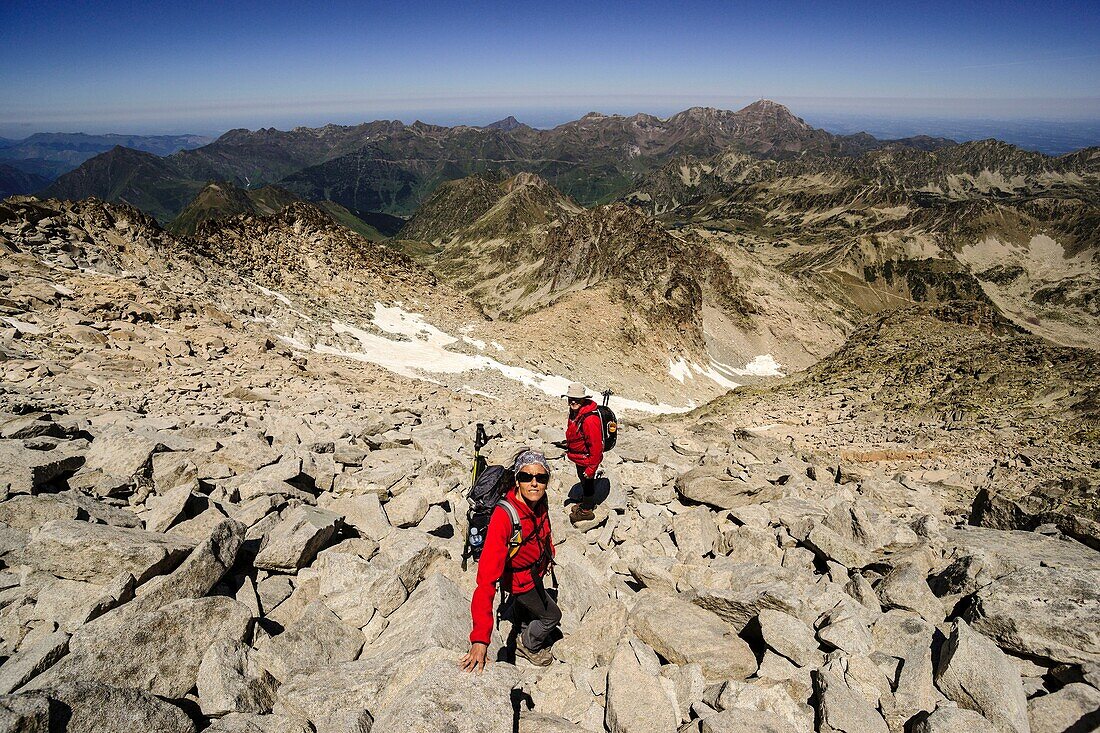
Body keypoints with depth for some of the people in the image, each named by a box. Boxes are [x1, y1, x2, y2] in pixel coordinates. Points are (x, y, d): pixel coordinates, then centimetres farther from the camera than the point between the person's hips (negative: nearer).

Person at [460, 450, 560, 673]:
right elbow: (487, 577, -46)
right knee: (551, 615, 15)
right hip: (520, 580, -6)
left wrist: (549, 553, 20)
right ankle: (528, 645, 46)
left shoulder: (539, 501, -24)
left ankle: (526, 636, 64)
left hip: (535, 571, 6)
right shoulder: (503, 517, -44)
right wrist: (480, 638, -48)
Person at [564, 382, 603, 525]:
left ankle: (586, 511, 33)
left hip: (586, 460, -9)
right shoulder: (575, 412, -4)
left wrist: (591, 467, -24)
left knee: (587, 483, 12)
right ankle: (585, 502, 50)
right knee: (583, 480, 27)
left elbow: (596, 446, -29)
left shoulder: (590, 419, -34)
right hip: (579, 458, 9)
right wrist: (568, 448, 25)